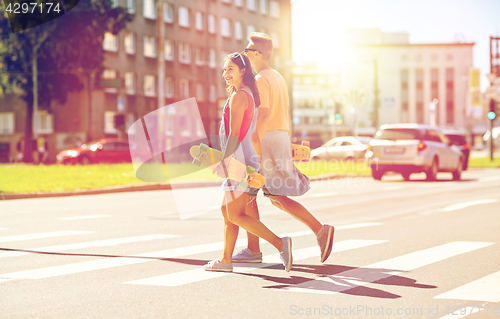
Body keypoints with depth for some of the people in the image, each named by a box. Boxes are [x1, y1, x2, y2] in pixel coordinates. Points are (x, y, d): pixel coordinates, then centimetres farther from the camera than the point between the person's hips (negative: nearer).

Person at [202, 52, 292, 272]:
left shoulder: (238, 97, -12)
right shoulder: (251, 95, 17)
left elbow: (234, 134, -17)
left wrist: (224, 162, -16)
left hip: (238, 160, -10)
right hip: (247, 158, 10)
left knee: (236, 215, -9)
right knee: (227, 210, 14)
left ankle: (280, 244, -16)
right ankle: (226, 260, 16)